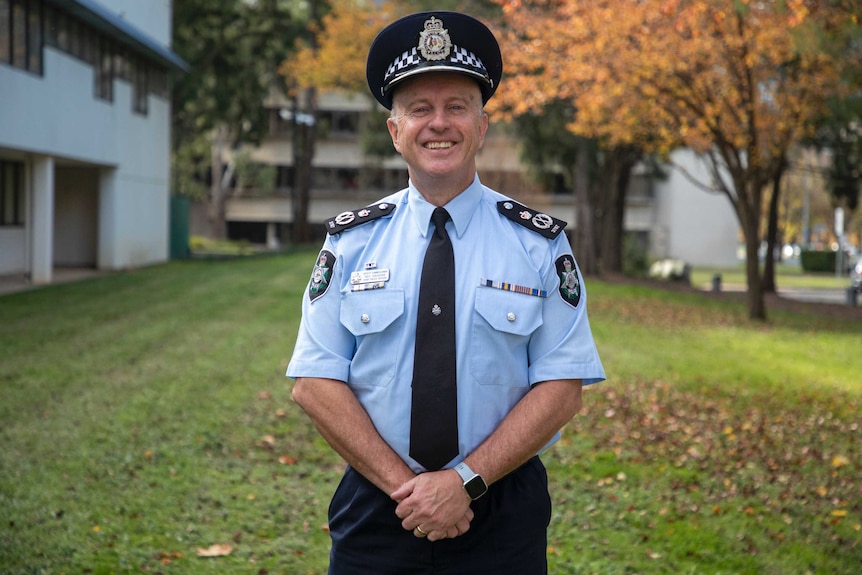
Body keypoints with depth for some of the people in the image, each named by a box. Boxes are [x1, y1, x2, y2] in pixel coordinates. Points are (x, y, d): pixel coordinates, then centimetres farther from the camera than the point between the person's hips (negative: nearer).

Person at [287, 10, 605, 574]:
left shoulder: (540, 242, -3)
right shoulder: (351, 241, 0)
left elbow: (561, 388, -7)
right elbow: (316, 383, -4)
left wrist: (465, 481, -17)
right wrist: (405, 485, -14)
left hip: (503, 522, 0)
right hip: (375, 516, 1)